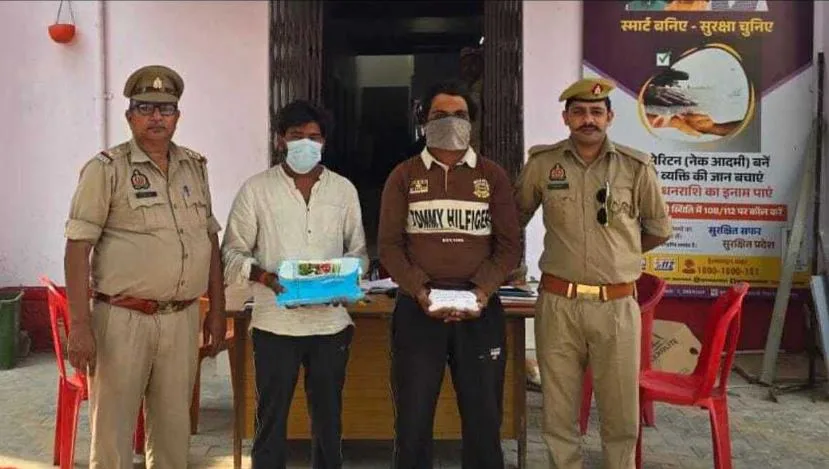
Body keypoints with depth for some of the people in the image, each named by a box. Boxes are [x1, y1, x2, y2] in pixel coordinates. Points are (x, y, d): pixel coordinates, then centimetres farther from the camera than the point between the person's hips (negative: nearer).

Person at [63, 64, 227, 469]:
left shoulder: (195, 167, 10)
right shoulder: (106, 169, -5)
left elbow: (211, 241, 13)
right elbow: (77, 248, -9)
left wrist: (217, 311, 11)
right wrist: (79, 325, -14)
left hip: (183, 318, 4)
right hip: (123, 319, -4)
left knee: (174, 428, 14)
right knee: (113, 428, 6)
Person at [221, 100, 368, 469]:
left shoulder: (344, 189, 8)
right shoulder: (256, 189, 1)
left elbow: (358, 251, 12)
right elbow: (232, 252, 1)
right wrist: (265, 277, -16)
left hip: (331, 321, 2)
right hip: (275, 322, -2)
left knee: (328, 417, 12)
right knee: (271, 416, 7)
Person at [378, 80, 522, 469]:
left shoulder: (493, 176, 8)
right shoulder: (403, 176, 6)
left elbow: (510, 244, 3)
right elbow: (389, 245, 1)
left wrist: (483, 290, -12)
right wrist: (419, 290, -13)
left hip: (479, 307, 1)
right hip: (417, 306, 0)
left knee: (483, 417, 9)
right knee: (413, 416, 8)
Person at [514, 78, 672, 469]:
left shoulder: (636, 166, -1)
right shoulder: (542, 163, 1)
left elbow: (659, 228, 12)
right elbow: (515, 217, 16)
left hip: (617, 305, 0)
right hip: (558, 303, 1)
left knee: (621, 415, 11)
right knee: (557, 415, 10)